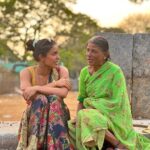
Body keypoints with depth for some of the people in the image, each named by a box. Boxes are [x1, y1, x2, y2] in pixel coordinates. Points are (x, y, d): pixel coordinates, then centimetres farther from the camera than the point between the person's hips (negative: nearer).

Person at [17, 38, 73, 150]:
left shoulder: (61, 71, -5)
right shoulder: (26, 73, -5)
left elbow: (63, 93, -24)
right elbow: (27, 94, -23)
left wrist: (37, 88, -28)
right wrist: (55, 83, -21)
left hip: (57, 116, 0)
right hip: (34, 117, 0)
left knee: (54, 98, -30)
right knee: (40, 99, -31)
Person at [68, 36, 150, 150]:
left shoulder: (115, 71, -14)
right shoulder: (85, 72, 3)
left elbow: (116, 103, -17)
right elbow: (81, 100, 6)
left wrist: (90, 103, -17)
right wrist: (78, 118, -12)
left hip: (113, 118, -6)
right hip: (95, 116, 6)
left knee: (87, 118, -31)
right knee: (73, 129, -17)